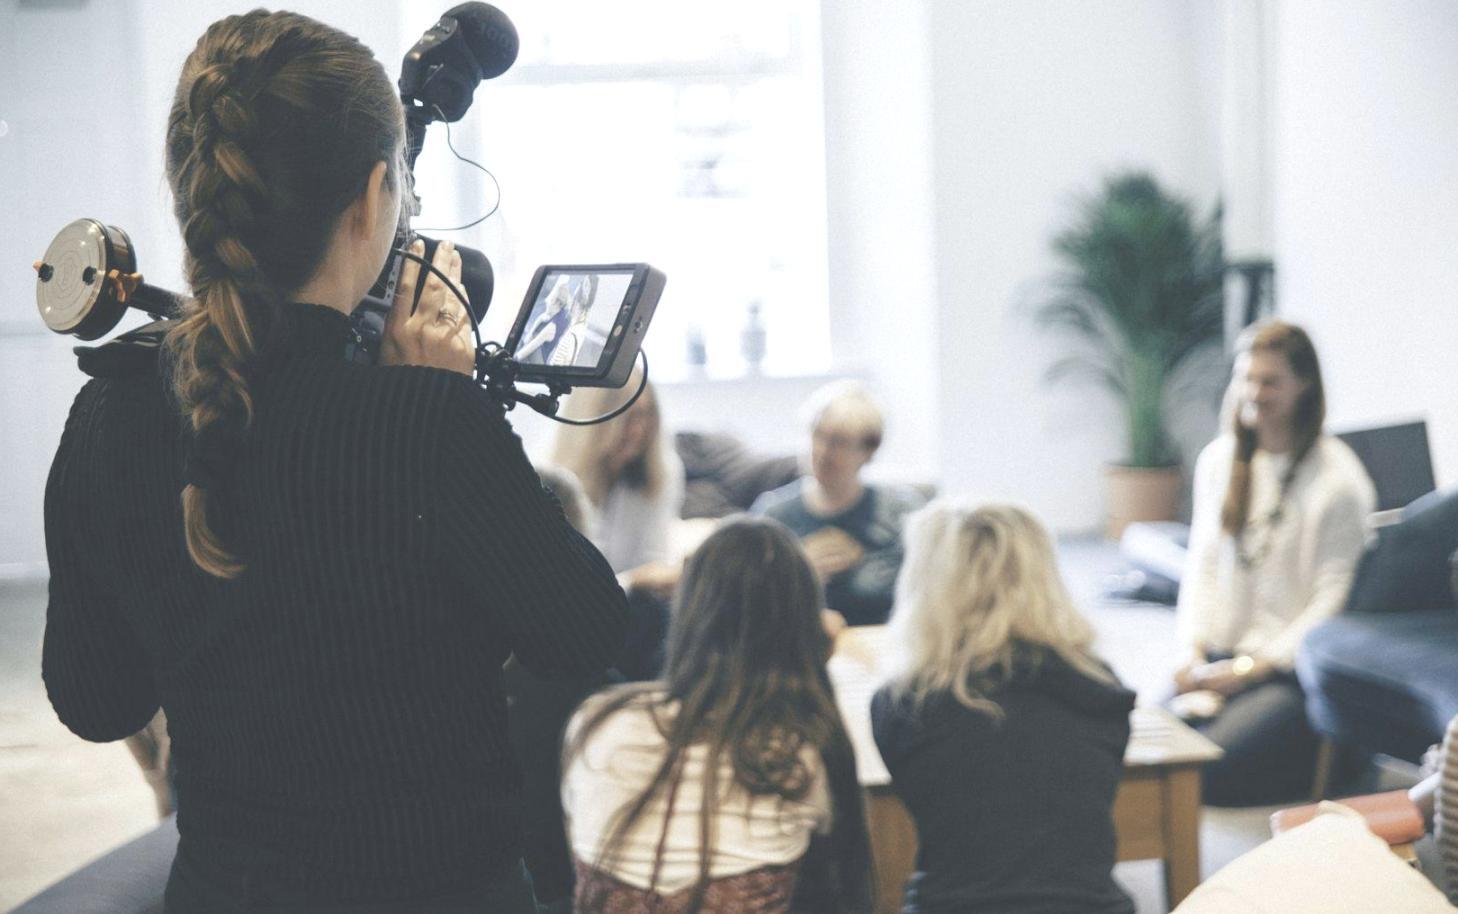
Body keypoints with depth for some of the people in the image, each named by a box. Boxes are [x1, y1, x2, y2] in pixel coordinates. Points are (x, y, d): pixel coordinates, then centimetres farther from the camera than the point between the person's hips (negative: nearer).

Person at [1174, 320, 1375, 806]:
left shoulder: (1338, 478, -8)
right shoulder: (1218, 459, 11)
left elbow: (1333, 600, -10)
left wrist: (1251, 668, -14)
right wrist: (1192, 651, -1)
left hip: (1291, 670, -5)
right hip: (1218, 660, 5)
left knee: (1201, 771, -25)